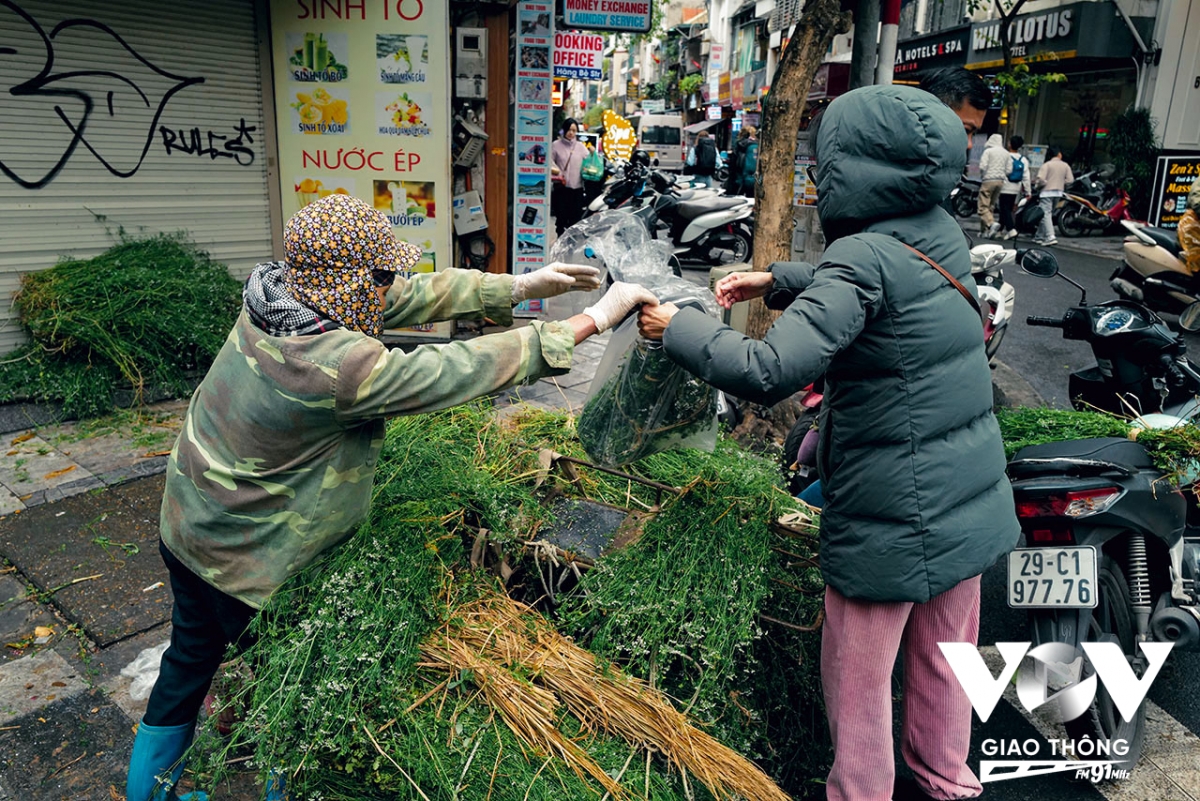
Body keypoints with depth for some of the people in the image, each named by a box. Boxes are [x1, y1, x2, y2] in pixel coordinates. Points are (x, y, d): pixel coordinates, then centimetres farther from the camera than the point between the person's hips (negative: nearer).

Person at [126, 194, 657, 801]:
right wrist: (596, 318, -21)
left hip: (186, 526, 9)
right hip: (245, 559, -9)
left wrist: (519, 285, -2)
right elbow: (465, 370, -29)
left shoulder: (276, 295, -10)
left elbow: (414, 294, -5)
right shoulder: (340, 367, -34)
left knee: (191, 658, 27)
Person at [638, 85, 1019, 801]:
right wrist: (775, 280, 13)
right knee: (945, 655, 25)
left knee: (859, 676, 12)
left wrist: (676, 328, -18)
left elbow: (770, 372, -30)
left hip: (893, 519, -8)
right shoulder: (940, 235, 1)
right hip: (971, 501, 8)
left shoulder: (865, 256, -23)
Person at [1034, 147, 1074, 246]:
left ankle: (1050, 237, -22)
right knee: (1047, 214, 15)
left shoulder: (1047, 165, -9)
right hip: (1059, 192, 5)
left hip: (1047, 192, -5)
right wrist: (1061, 183, 16)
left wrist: (1040, 184, 0)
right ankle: (1039, 236, 19)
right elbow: (1070, 180, 1)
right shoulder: (1065, 165, 4)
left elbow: (1040, 178, -20)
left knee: (1045, 214, -9)